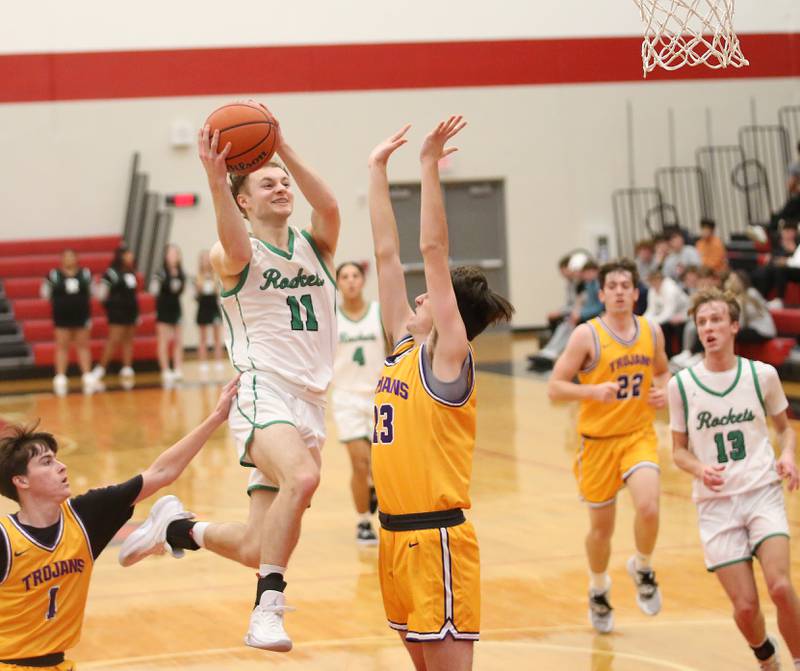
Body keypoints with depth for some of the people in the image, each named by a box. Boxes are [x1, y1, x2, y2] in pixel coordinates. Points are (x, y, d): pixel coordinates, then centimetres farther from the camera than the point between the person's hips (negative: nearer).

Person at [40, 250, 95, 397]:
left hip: (81, 315, 2)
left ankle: (87, 376, 10)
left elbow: (91, 292, 12)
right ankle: (60, 378, 7)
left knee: (83, 345, 7)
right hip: (62, 317, -2)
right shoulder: (54, 275, -5)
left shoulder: (85, 273, 2)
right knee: (62, 346, 3)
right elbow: (46, 293, 1)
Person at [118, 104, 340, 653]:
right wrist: (215, 179, -41)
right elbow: (236, 248, -26)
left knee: (257, 550, 5)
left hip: (310, 403, 5)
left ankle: (177, 531, 34)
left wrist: (284, 148, -23)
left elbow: (329, 207, -12)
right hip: (263, 396, -5)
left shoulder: (315, 247, 11)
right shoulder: (234, 256, 0)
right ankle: (268, 608, -26)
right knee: (302, 477, -37)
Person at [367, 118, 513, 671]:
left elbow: (434, 250, -16)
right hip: (398, 532, 8)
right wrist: (378, 169, 13)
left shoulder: (447, 356, -9)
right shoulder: (405, 348, 10)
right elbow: (387, 253, 12)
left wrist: (431, 164, -18)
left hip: (438, 536, -8)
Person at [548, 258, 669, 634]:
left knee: (648, 508, -23)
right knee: (601, 527, 10)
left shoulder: (651, 331, 1)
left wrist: (662, 391, -2)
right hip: (599, 440, -2)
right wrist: (593, 391, -28)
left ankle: (642, 569, 8)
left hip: (639, 436, 2)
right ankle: (599, 590, 39)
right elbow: (554, 388, -12)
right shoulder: (587, 335, -11)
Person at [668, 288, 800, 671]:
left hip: (762, 492, 0)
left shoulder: (762, 375, 1)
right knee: (745, 606, -5)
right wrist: (699, 469, -14)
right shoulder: (682, 385, -1)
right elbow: (679, 450, 7)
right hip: (715, 501, 0)